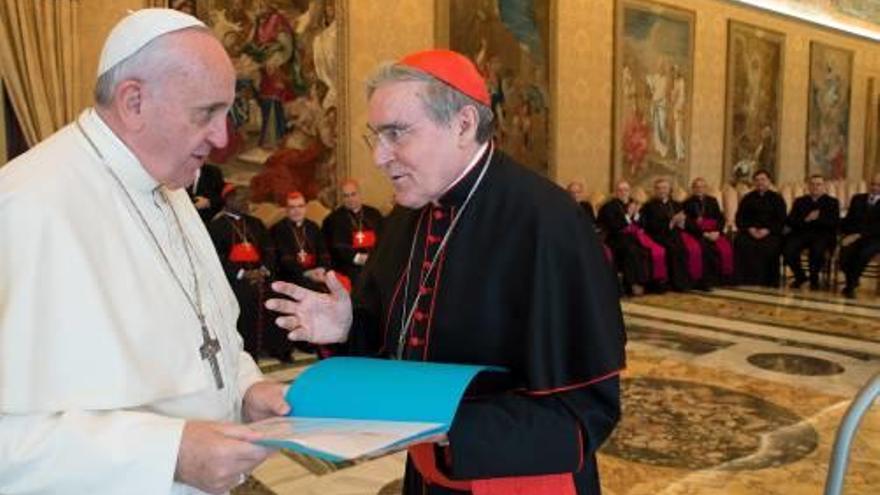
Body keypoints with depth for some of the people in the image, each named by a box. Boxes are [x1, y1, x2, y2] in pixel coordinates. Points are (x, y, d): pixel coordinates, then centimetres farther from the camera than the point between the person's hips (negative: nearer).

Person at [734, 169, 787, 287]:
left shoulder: (777, 198, 13)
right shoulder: (747, 199, 19)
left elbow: (781, 220, 3)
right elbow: (739, 218, 11)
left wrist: (767, 230, -14)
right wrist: (750, 229, -9)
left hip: (770, 233, -1)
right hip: (749, 232, 1)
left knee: (769, 247, -35)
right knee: (742, 244, -32)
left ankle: (768, 281, -25)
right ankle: (747, 281, -30)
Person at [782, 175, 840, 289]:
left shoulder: (832, 202, 15)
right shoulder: (800, 201, 20)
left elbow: (835, 223, 0)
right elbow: (789, 221, 6)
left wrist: (818, 218, -16)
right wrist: (805, 220, -12)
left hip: (822, 234, -2)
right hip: (801, 233, 2)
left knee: (818, 250, -37)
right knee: (788, 250, -30)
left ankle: (814, 279, -9)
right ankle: (800, 276, -2)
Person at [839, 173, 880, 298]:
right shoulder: (858, 199, 17)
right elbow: (848, 220, 12)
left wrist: (859, 235, -20)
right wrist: (851, 235, -9)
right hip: (854, 236, 2)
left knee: (864, 253, -36)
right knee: (845, 253, -31)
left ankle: (850, 285, -16)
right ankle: (853, 281, -3)